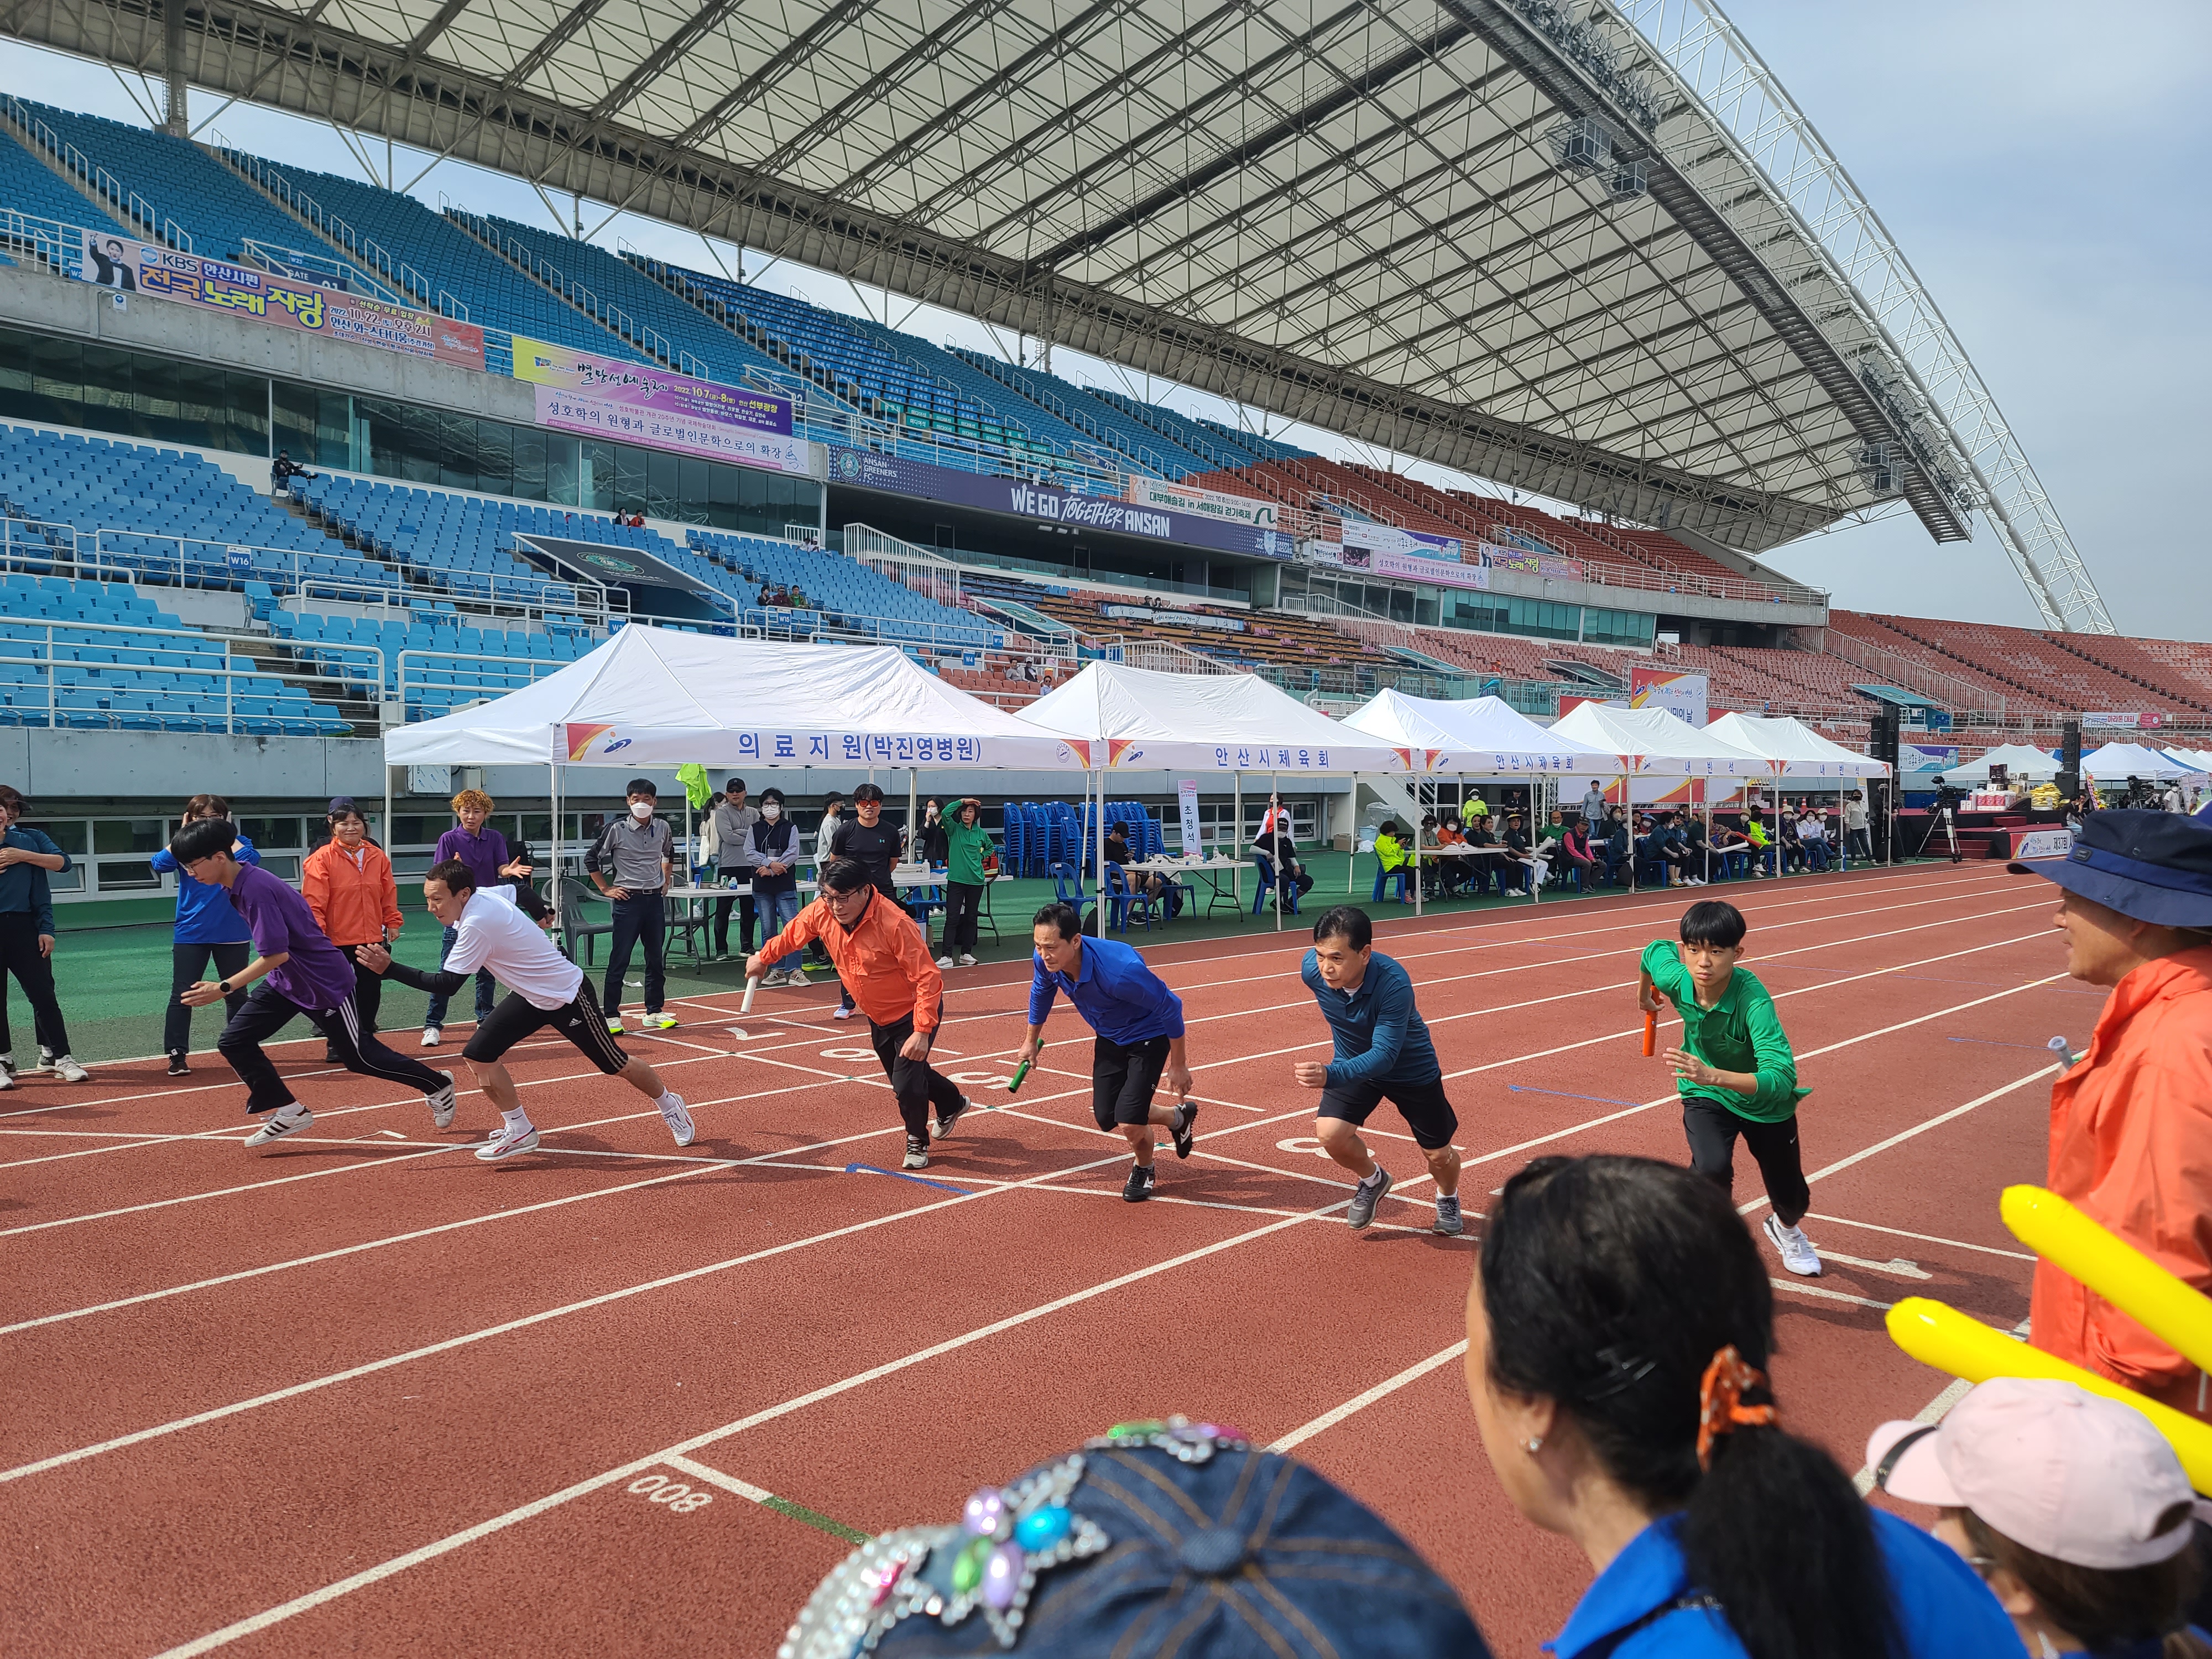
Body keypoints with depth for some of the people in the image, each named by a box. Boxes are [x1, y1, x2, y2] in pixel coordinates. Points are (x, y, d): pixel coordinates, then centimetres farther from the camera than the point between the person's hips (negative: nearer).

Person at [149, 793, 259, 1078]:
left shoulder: (237, 843, 2)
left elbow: (249, 861, -20)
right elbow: (160, 864, -16)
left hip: (232, 934, 0)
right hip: (191, 935, 0)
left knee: (237, 995, 12)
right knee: (181, 997, -2)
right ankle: (176, 1057, 4)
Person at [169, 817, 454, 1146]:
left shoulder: (255, 888, -28)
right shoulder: (234, 885, 0)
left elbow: (276, 955, -30)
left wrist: (224, 988, -31)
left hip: (324, 981, -9)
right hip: (285, 982, 9)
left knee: (358, 1056, 4)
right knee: (233, 1042, 0)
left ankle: (436, 1084, 23)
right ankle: (289, 1113, 8)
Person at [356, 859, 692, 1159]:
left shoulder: (476, 924, -31)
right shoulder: (487, 894, -7)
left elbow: (447, 984, -30)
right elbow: (516, 889, 15)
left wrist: (389, 968, -31)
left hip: (567, 995, -9)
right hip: (529, 995, 9)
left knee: (615, 1065, 3)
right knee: (478, 1054, -4)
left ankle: (670, 1105, 28)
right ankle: (519, 1131, 8)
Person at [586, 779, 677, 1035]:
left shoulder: (663, 829, 4)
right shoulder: (616, 829, -9)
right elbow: (591, 859, -2)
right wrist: (606, 889, -4)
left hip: (656, 899, 5)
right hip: (628, 900, -4)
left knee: (656, 959, 10)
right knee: (619, 960, -3)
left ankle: (654, 1012, 19)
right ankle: (611, 1016, 3)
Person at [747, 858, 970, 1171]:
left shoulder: (895, 924, -35)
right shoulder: (822, 913, -16)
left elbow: (929, 979, -32)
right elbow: (791, 935, 8)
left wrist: (922, 1032, -36)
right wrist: (763, 957, 23)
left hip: (914, 1013, -7)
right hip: (878, 1016, 7)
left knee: (907, 1083, -14)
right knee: (900, 1077, 23)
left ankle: (917, 1141, 17)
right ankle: (951, 1104, 52)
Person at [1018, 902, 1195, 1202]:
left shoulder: (1120, 970, -43)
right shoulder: (1045, 962, -24)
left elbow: (1170, 1008, -27)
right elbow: (1041, 992, 4)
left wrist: (1178, 1065, -17)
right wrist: (1032, 1041, 18)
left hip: (1148, 1037, -7)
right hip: (1109, 1039, 7)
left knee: (1129, 1123, -16)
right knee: (1106, 1119, 8)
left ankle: (1143, 1170, 23)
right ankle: (1178, 1117, 36)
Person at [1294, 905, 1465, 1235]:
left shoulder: (1394, 984, -40)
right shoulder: (1312, 969, -25)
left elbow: (1384, 1055, -44)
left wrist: (1330, 1075, -60)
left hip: (1411, 1068, -3)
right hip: (1353, 1064, 3)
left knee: (1438, 1154, 7)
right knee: (1329, 1133, -19)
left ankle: (1448, 1198, 45)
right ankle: (1372, 1180, 15)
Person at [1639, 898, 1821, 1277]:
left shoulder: (1753, 1000, -37)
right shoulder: (1674, 978, -25)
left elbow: (1781, 1080, -48)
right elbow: (1654, 949, 0)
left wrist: (1714, 1075, -62)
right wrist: (1644, 995, 19)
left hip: (1764, 1103, -1)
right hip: (1706, 1097, 1)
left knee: (1793, 1202, 14)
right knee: (1712, 1167, -29)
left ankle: (1786, 1230, 52)